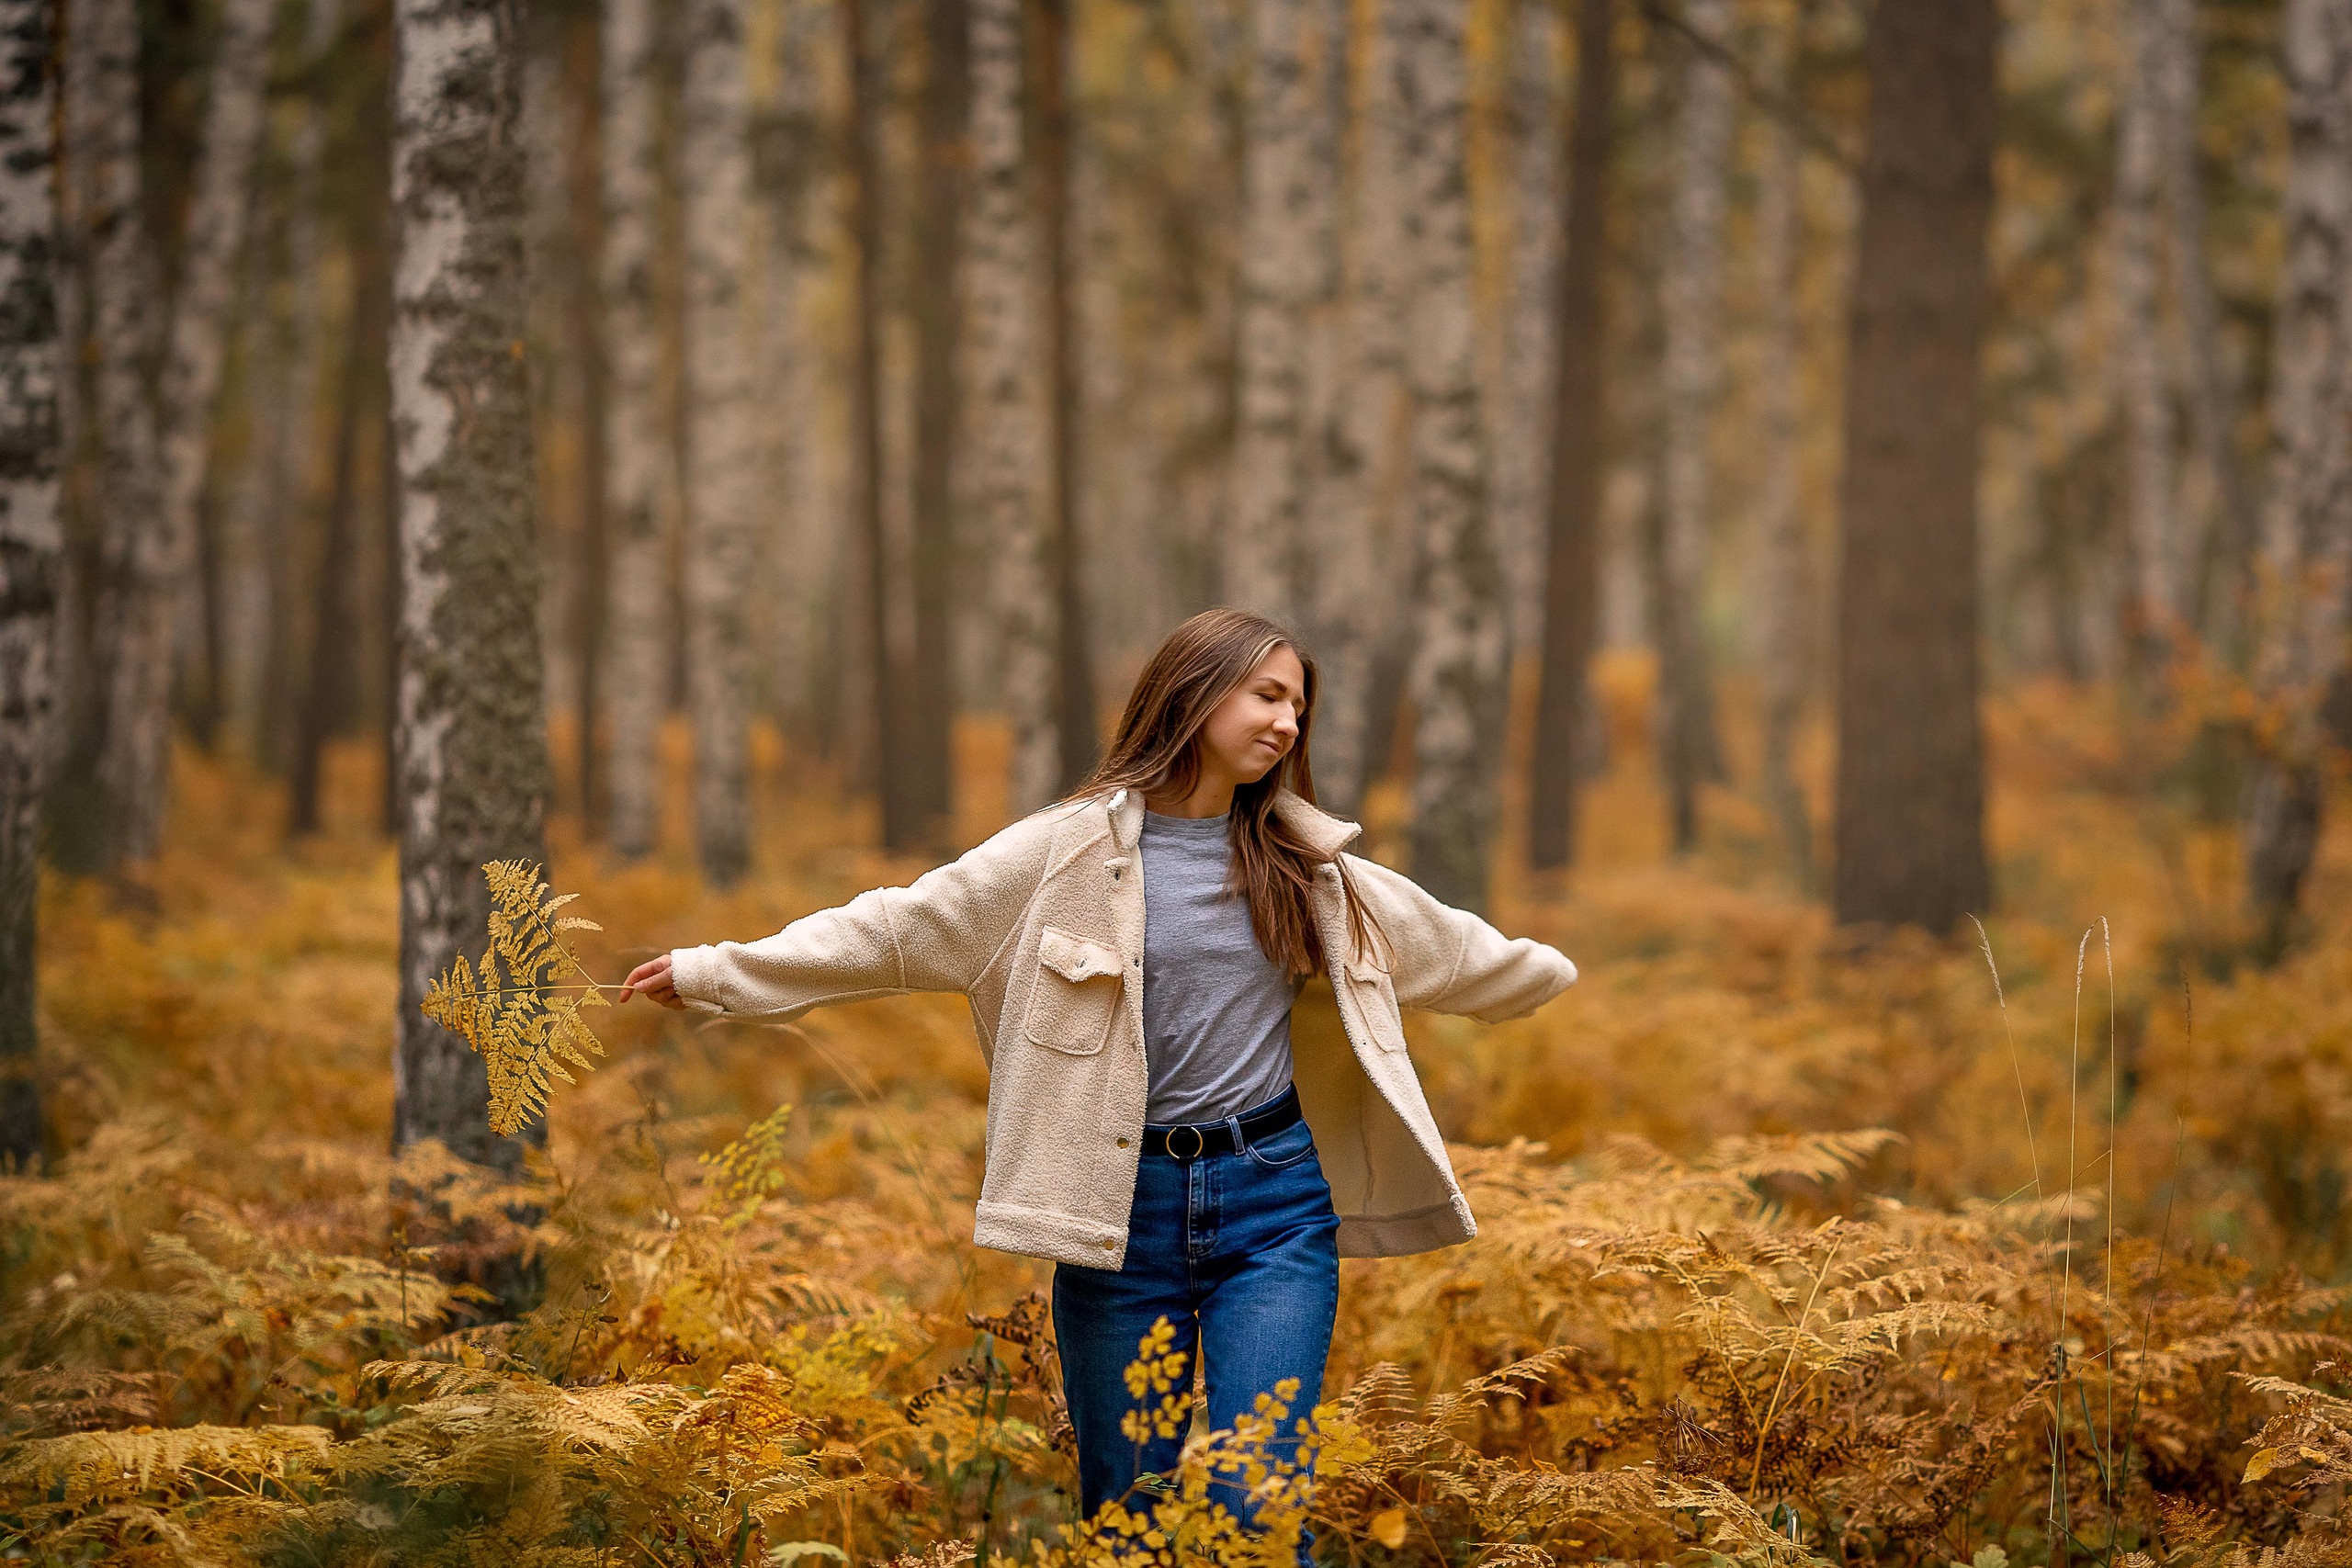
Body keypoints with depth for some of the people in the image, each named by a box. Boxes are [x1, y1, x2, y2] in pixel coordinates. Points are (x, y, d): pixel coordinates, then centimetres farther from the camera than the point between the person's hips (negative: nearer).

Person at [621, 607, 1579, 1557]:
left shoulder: (1309, 868, 11)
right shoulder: (1070, 851, -1)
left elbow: (1448, 947, 28)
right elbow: (898, 928, -1)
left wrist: (1546, 973, 39)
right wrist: (716, 973, -3)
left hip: (1274, 1206, 2)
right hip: (1124, 1210, -1)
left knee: (1257, 1510, -9)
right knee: (1128, 1515, 4)